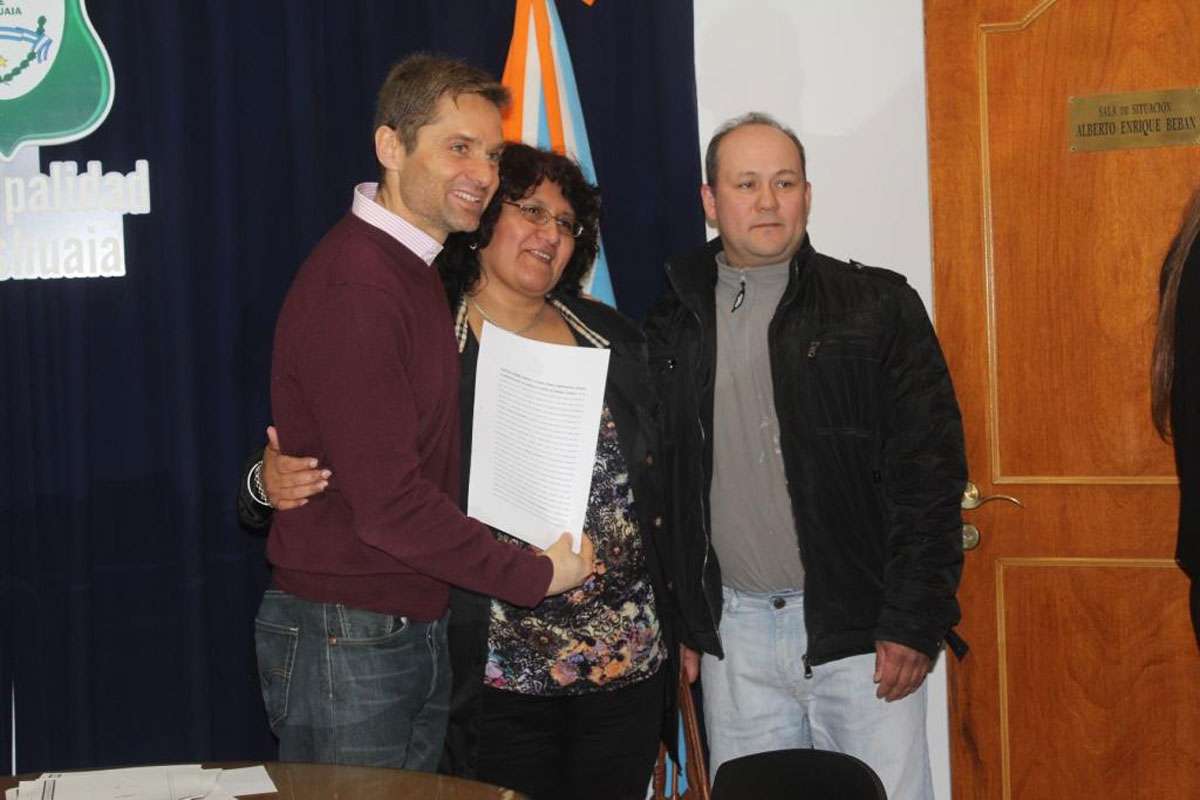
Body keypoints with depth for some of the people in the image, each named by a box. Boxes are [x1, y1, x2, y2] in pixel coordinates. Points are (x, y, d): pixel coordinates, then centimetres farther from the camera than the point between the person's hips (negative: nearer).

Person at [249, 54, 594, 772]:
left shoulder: (415, 270, 12)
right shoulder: (354, 284, -20)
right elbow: (387, 502, -24)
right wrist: (533, 574, -15)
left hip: (418, 628, 9)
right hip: (345, 641, -9)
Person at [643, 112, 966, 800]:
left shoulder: (878, 306, -1)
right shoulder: (674, 325, 8)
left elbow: (930, 470, -5)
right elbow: (656, 487, 11)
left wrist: (915, 621, -11)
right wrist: (676, 624, 7)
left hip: (859, 630, -2)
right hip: (732, 634, 3)